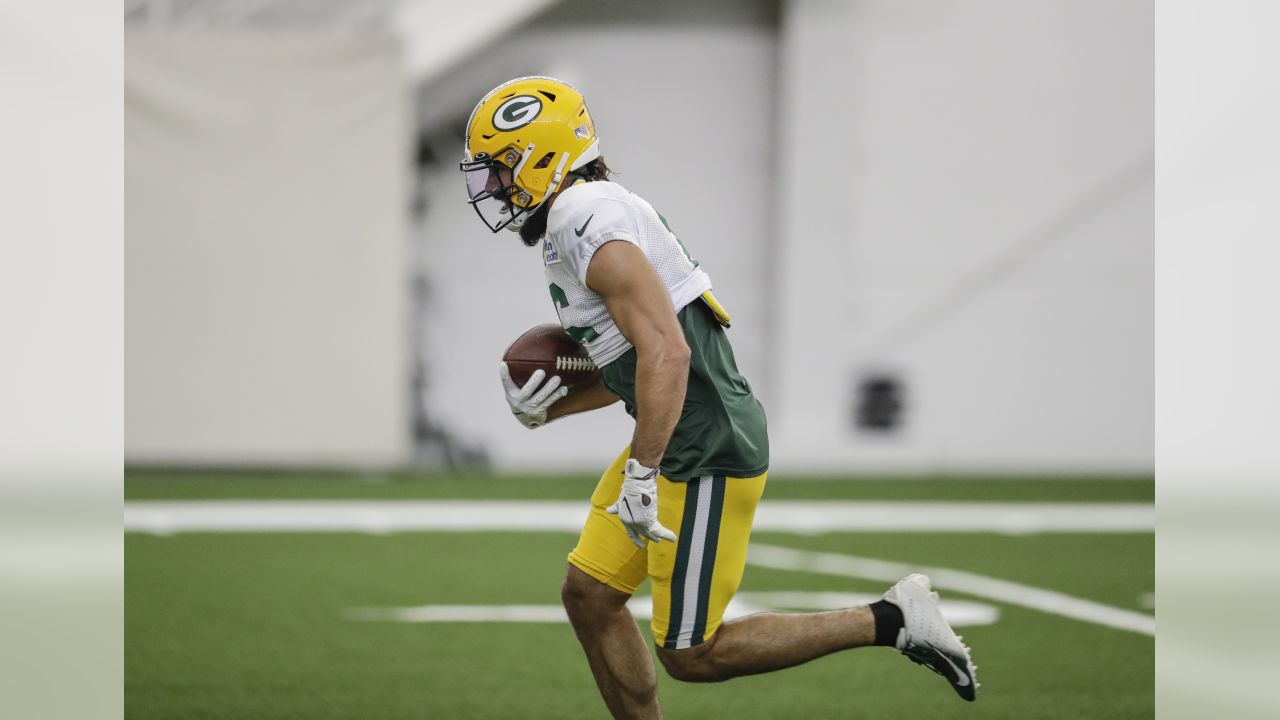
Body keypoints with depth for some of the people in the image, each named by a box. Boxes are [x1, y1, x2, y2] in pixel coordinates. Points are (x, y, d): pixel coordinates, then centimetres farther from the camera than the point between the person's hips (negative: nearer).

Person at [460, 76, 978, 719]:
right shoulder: (572, 227, 14)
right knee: (589, 595, 10)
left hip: (708, 455, -10)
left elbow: (666, 353, -28)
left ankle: (890, 621, 2)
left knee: (691, 655, -3)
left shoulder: (585, 223, -18)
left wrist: (642, 475, -27)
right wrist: (544, 408, 8)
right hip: (678, 447, 10)